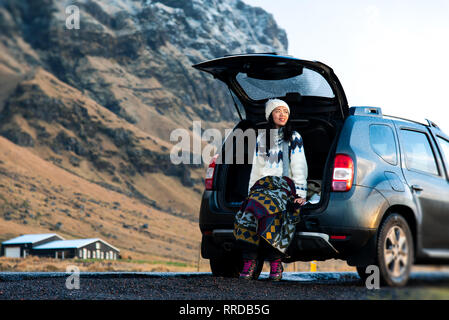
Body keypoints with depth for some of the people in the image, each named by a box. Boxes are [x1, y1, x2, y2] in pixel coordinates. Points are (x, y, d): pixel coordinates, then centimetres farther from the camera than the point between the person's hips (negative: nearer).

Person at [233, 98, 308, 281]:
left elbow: (299, 168, 5)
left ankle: (275, 261, -33)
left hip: (285, 185, -3)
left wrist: (301, 193, -6)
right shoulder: (261, 138, 22)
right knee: (248, 212, -31)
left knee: (266, 206, -37)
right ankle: (249, 262, -33)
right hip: (263, 184, 3)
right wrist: (251, 191, 11)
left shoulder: (294, 138, 12)